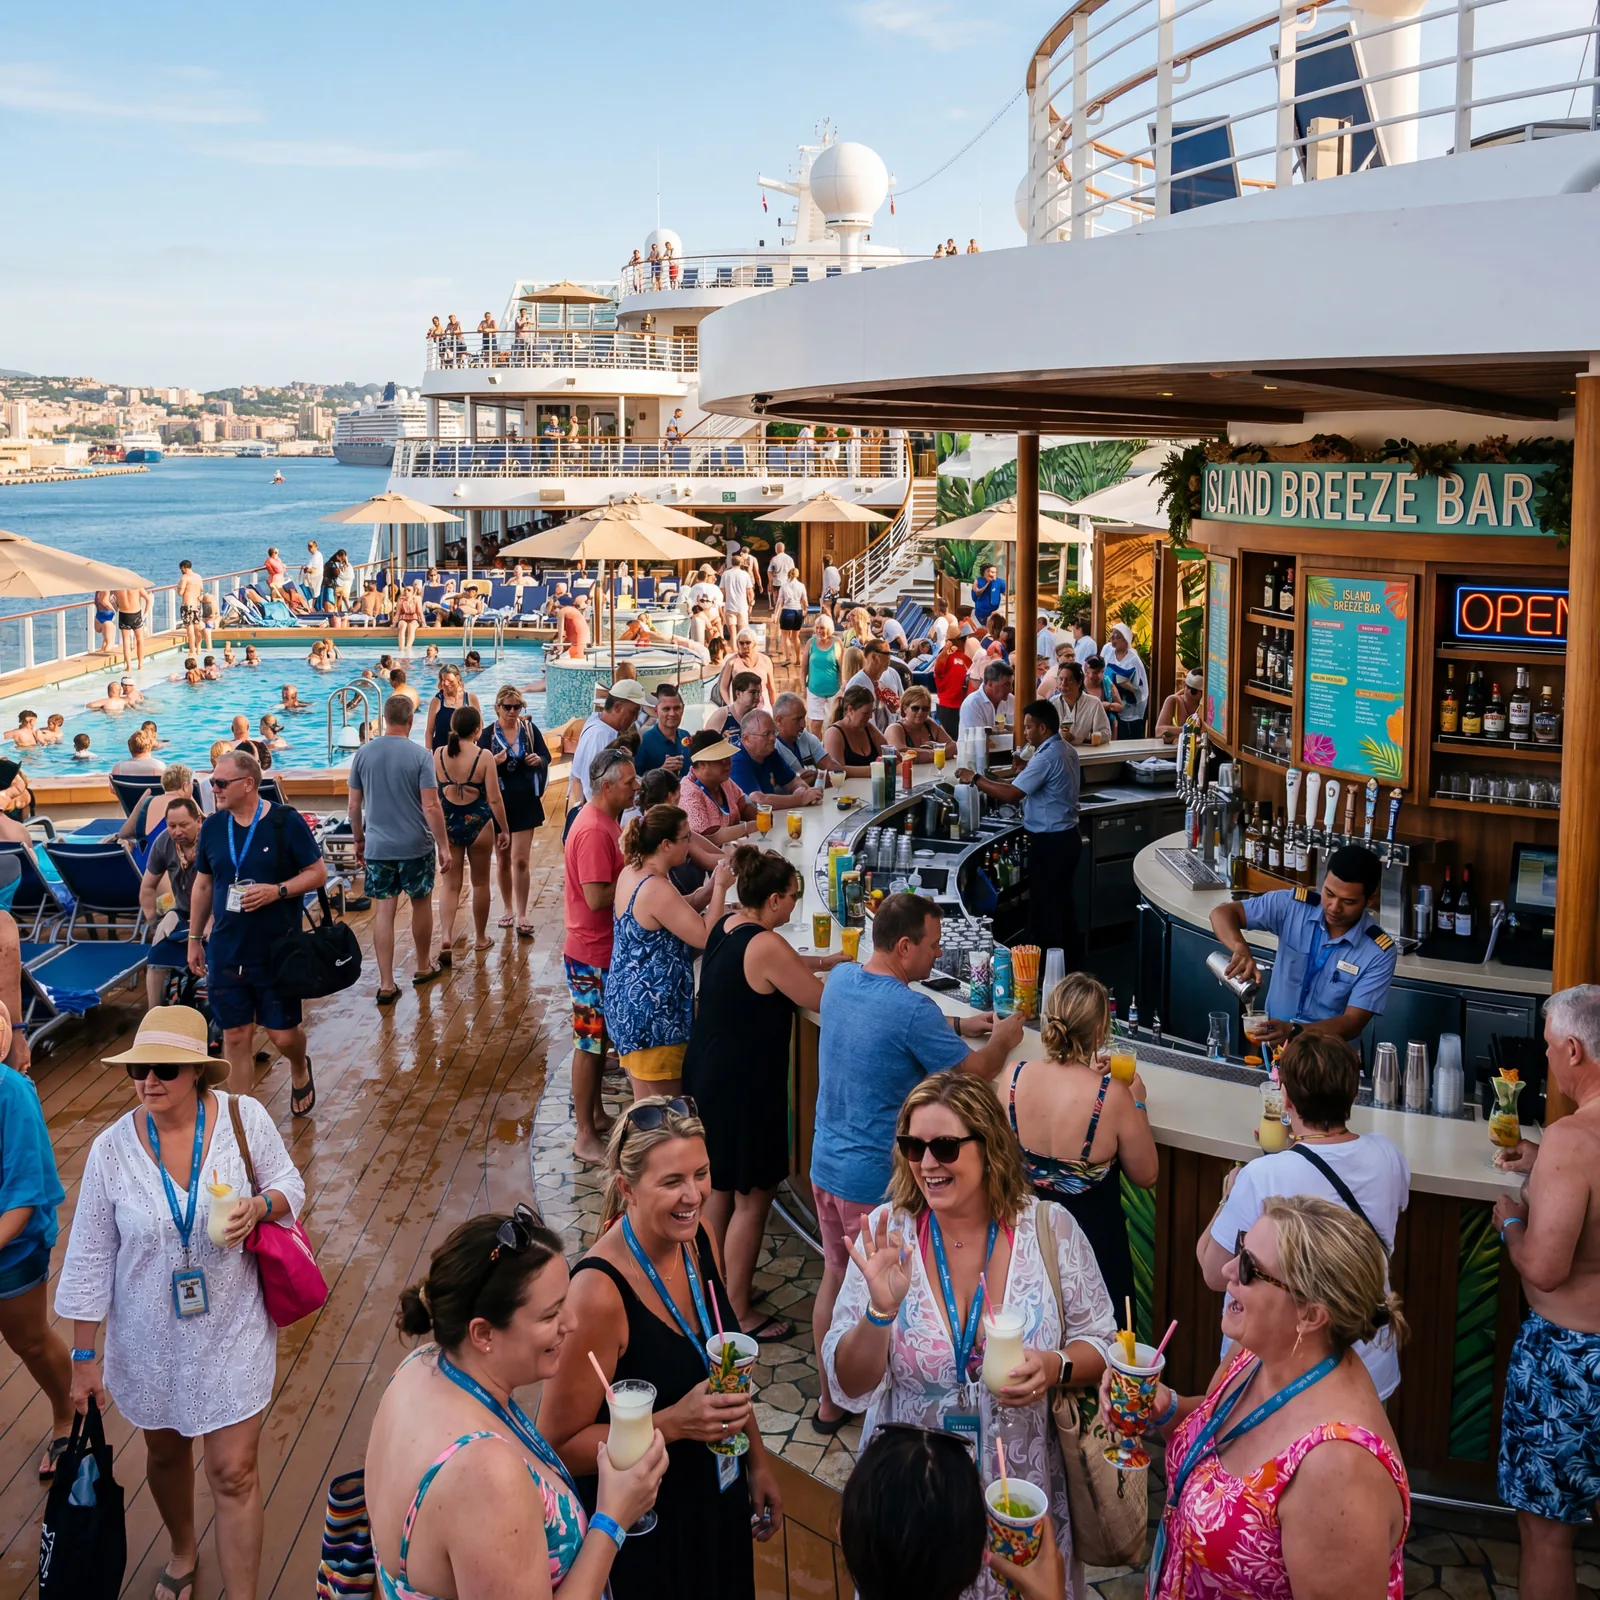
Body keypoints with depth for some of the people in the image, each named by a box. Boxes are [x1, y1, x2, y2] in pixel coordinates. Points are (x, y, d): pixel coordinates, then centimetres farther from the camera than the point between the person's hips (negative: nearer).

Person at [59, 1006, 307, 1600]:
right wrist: (83, 1357, -2)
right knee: (165, 1453, 23)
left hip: (231, 1330, -2)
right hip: (150, 1338, 2)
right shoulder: (112, 1149, -13)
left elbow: (289, 1185, 1)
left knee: (234, 1472, -2)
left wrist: (259, 1208, -24)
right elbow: (90, 1260, -6)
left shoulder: (245, 1117, -15)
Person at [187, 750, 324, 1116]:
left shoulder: (286, 822, -9)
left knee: (283, 1034, 5)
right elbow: (202, 885, 13)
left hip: (278, 952, -3)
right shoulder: (212, 826, 3)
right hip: (226, 953, 3)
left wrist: (277, 891, -21)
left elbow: (318, 873, -6)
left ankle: (300, 1069, 39)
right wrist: (194, 939, 14)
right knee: (235, 1036, 5)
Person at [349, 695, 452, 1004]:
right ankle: (423, 967, 33)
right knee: (421, 903, 17)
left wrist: (359, 840, 17)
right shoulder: (420, 755, -11)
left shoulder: (363, 754, -1)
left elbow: (354, 805, 4)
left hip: (377, 847, 2)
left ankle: (386, 984, 3)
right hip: (416, 845, -2)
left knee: (384, 911, 4)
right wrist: (443, 846, -7)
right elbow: (431, 806, -15)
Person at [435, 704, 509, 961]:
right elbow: (494, 798, -13)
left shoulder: (438, 755, -4)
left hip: (448, 824, 2)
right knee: (480, 883, 14)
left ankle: (446, 936, -12)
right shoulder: (483, 756, -13)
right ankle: (480, 938, 26)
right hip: (477, 822, -2)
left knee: (450, 884, 7)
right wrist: (504, 830, -3)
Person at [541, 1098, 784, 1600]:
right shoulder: (599, 1292, -30)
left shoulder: (699, 1240, -8)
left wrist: (757, 1460, 12)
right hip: (643, 1530, -7)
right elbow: (562, 1445, -22)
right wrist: (674, 1424, -31)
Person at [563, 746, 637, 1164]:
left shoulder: (606, 821, 8)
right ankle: (585, 1138, 10)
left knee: (600, 1038, 21)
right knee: (589, 1042, 0)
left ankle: (595, 1112, 35)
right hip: (591, 956, -10)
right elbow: (597, 897, -28)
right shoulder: (593, 831, -25)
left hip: (605, 950, 10)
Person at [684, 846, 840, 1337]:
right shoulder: (767, 947, -24)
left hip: (705, 1072, 10)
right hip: (742, 1087, -9)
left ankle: (718, 1287, 38)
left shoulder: (728, 925, 3)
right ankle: (739, 1315, 14)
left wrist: (825, 961, 17)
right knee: (751, 1199, 4)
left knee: (719, 1187, 23)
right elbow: (825, 1003, -16)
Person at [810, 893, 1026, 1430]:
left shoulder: (840, 980, 0)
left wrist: (959, 1027, 19)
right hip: (876, 1180, -8)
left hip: (826, 1164, 8)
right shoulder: (912, 1011, -25)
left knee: (835, 1278, 20)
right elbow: (975, 1074, -12)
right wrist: (1002, 1041, 8)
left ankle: (831, 1400, 35)